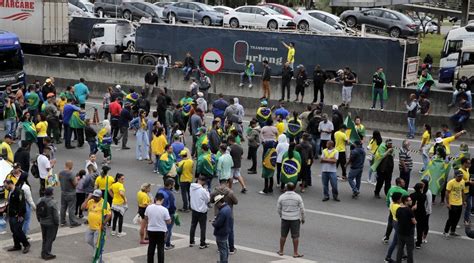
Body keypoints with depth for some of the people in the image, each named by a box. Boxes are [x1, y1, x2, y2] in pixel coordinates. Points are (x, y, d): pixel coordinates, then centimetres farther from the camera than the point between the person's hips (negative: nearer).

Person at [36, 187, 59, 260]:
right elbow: (55, 215, -18)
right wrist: (57, 223, -7)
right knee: (50, 239, 3)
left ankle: (43, 253, 24)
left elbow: (37, 213, 9)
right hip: (51, 224, -7)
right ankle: (47, 254, 6)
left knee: (44, 238, 18)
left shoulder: (40, 201, 0)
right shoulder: (53, 202, -21)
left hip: (42, 223, 7)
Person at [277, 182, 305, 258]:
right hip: (295, 219, -2)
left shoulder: (281, 197, -5)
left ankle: (281, 251, 23)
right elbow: (302, 209, -5)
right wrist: (303, 218, 8)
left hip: (285, 218, 2)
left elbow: (278, 209, 4)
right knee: (295, 236, 5)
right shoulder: (298, 197, -9)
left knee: (283, 235, 13)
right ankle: (295, 253, 9)